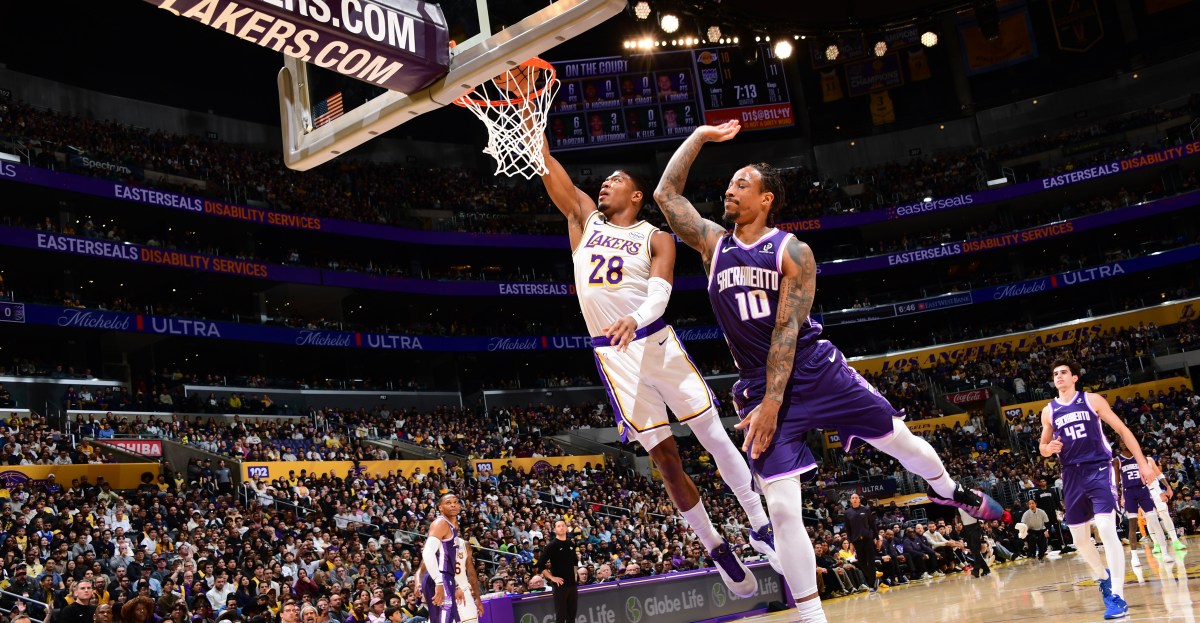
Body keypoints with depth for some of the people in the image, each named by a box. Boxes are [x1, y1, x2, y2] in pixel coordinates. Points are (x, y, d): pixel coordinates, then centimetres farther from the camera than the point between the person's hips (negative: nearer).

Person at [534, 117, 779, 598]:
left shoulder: (656, 239, 3)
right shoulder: (584, 217, 12)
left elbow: (660, 292, -14)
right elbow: (549, 168, 4)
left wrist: (635, 320, -34)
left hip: (656, 342, -1)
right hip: (613, 356, 1)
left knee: (715, 435, -1)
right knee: (664, 456, 3)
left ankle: (760, 528, 13)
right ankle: (716, 549, 14)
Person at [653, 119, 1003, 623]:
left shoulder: (793, 251, -6)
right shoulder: (713, 244, 4)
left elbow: (787, 329, -13)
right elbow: (666, 193, 1)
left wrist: (773, 403, -19)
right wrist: (700, 136, 1)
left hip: (818, 371, -1)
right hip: (759, 386, 1)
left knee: (899, 439, 13)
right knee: (782, 508, -7)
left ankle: (947, 490, 48)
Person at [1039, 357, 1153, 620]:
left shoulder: (1092, 400, 1)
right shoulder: (1048, 411, 9)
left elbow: (1122, 430, 4)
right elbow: (1043, 447, 17)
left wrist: (1142, 463, -1)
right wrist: (1048, 448, -7)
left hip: (1098, 470, -4)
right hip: (1072, 476, 4)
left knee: (1107, 531, -18)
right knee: (1079, 539, 10)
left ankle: (1118, 596, -15)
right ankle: (1103, 577, 38)